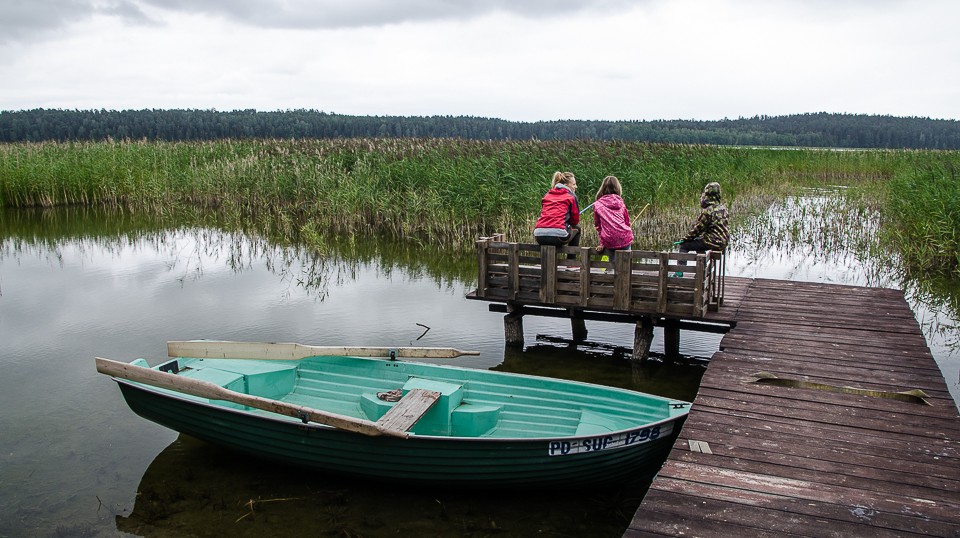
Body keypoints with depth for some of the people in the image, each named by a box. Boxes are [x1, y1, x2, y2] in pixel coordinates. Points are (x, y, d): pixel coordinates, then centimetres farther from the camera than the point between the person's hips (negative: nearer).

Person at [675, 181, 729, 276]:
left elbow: (698, 228, -13)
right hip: (723, 242, 9)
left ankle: (679, 272, 1)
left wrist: (686, 238, 0)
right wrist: (702, 235, 22)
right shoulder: (722, 208, 7)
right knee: (699, 241, 34)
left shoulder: (708, 211, -19)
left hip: (713, 242, -9)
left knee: (684, 245, 1)